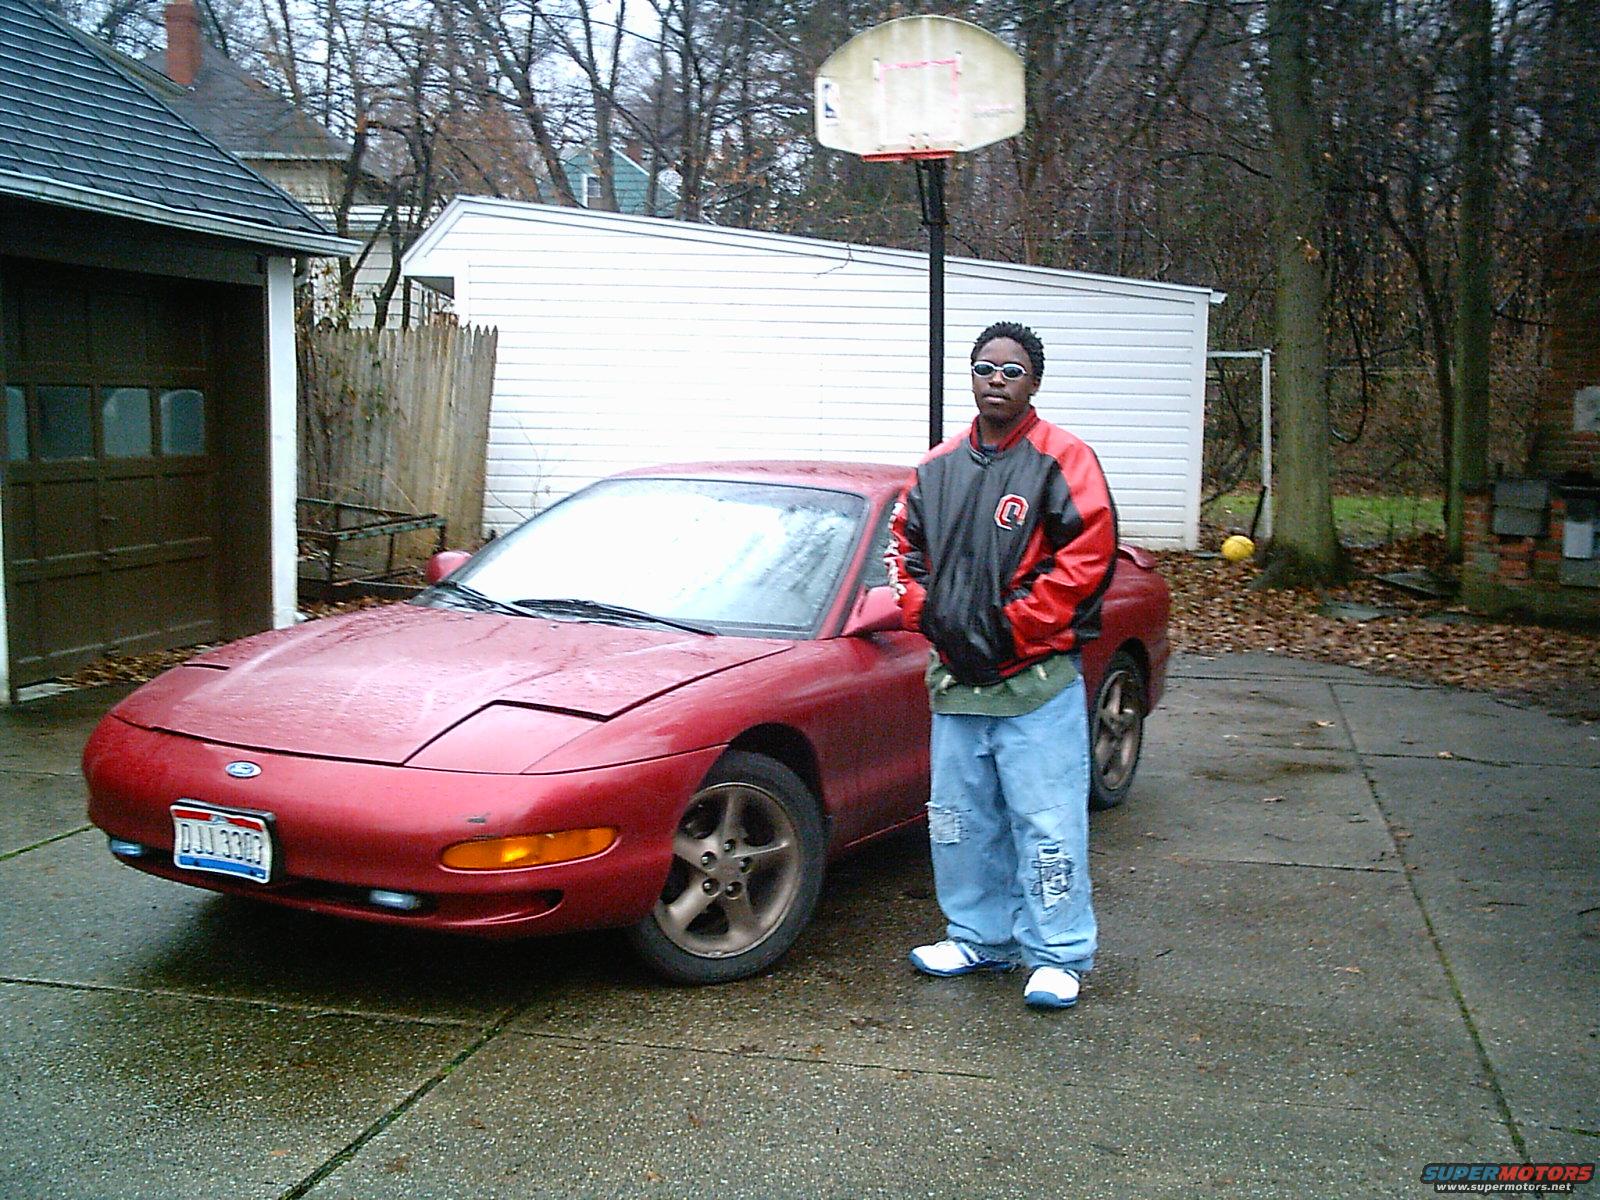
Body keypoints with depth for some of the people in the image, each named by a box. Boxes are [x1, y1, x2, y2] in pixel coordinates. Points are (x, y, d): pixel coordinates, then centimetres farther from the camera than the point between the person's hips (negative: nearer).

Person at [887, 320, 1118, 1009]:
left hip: (1037, 681, -6)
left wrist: (1011, 628, -15)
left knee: (1047, 823, -2)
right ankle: (980, 938, 29)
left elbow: (1088, 557, -13)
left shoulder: (1063, 460, -6)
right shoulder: (938, 467, 12)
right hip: (954, 680, 6)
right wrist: (923, 612, 0)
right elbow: (904, 549, 19)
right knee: (959, 820, 14)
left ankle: (1058, 955, 10)